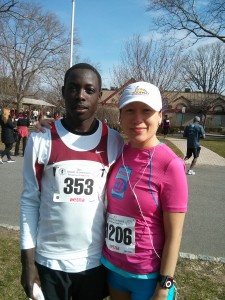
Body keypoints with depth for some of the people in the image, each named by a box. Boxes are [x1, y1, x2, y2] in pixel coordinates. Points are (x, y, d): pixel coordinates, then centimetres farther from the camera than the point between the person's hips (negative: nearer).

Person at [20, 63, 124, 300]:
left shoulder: (114, 143, -5)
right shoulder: (40, 141, -8)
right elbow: (29, 202, -4)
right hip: (49, 261, 0)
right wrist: (28, 261, -3)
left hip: (96, 260, 1)